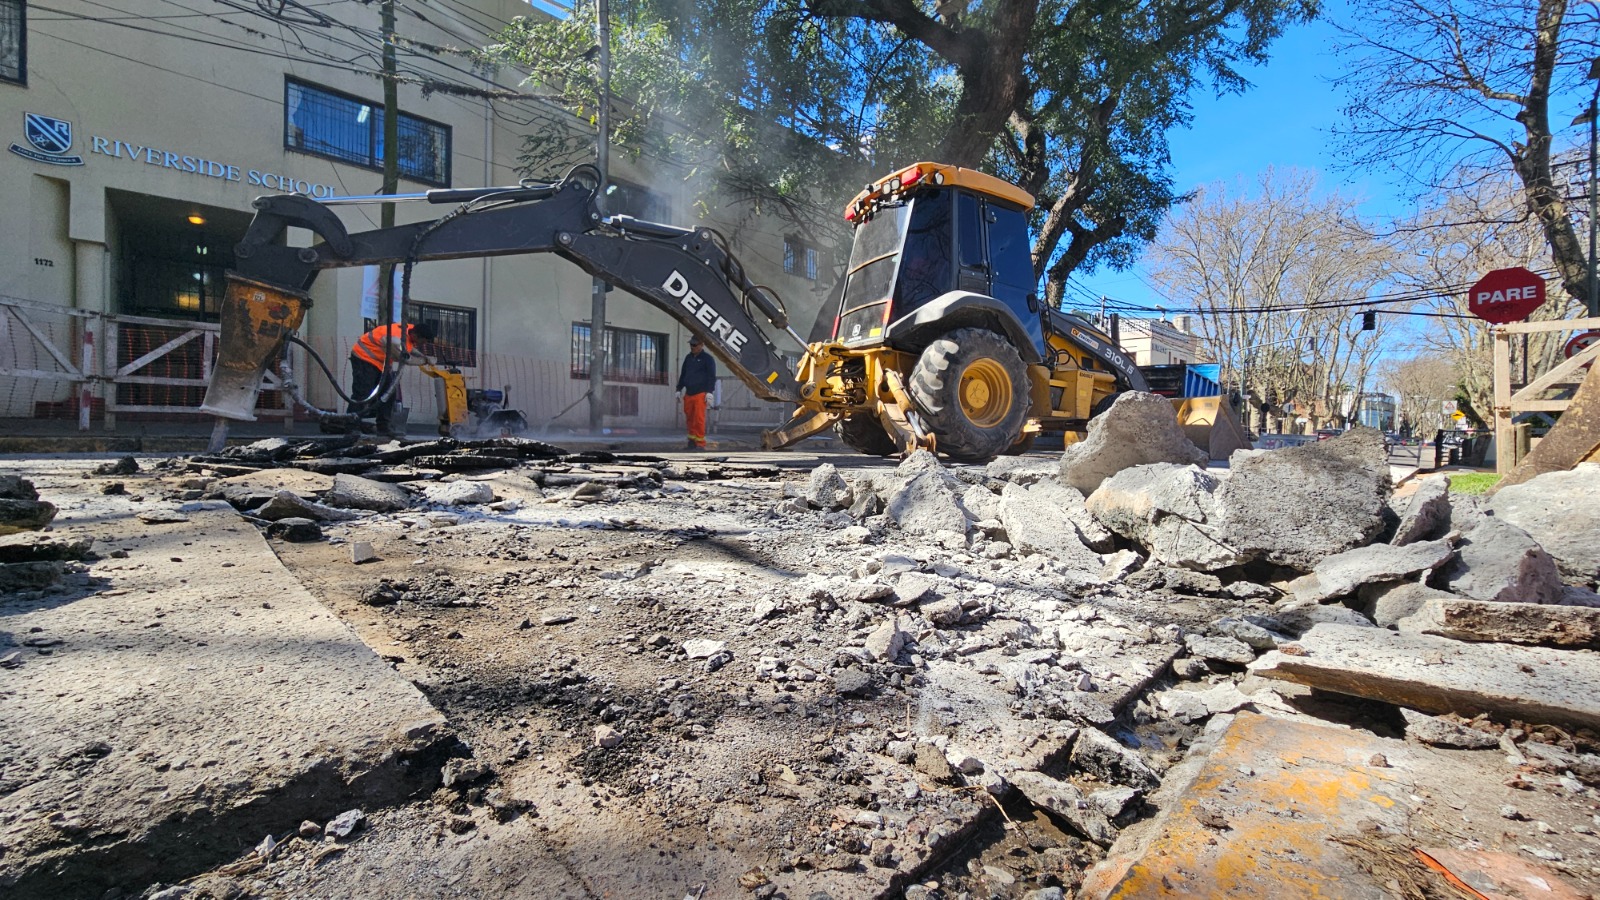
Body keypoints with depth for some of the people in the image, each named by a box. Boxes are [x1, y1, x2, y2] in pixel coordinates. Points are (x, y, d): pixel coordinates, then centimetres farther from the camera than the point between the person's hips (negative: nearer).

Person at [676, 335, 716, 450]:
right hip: (688, 393, 6)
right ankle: (692, 439, 19)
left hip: (700, 393, -6)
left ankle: (700, 443, -5)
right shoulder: (688, 358, 18)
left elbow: (712, 376, -7)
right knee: (689, 417, 7)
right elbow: (683, 374, 24)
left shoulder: (707, 359, -2)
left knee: (699, 419, -9)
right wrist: (679, 389, 20)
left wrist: (709, 391, -13)